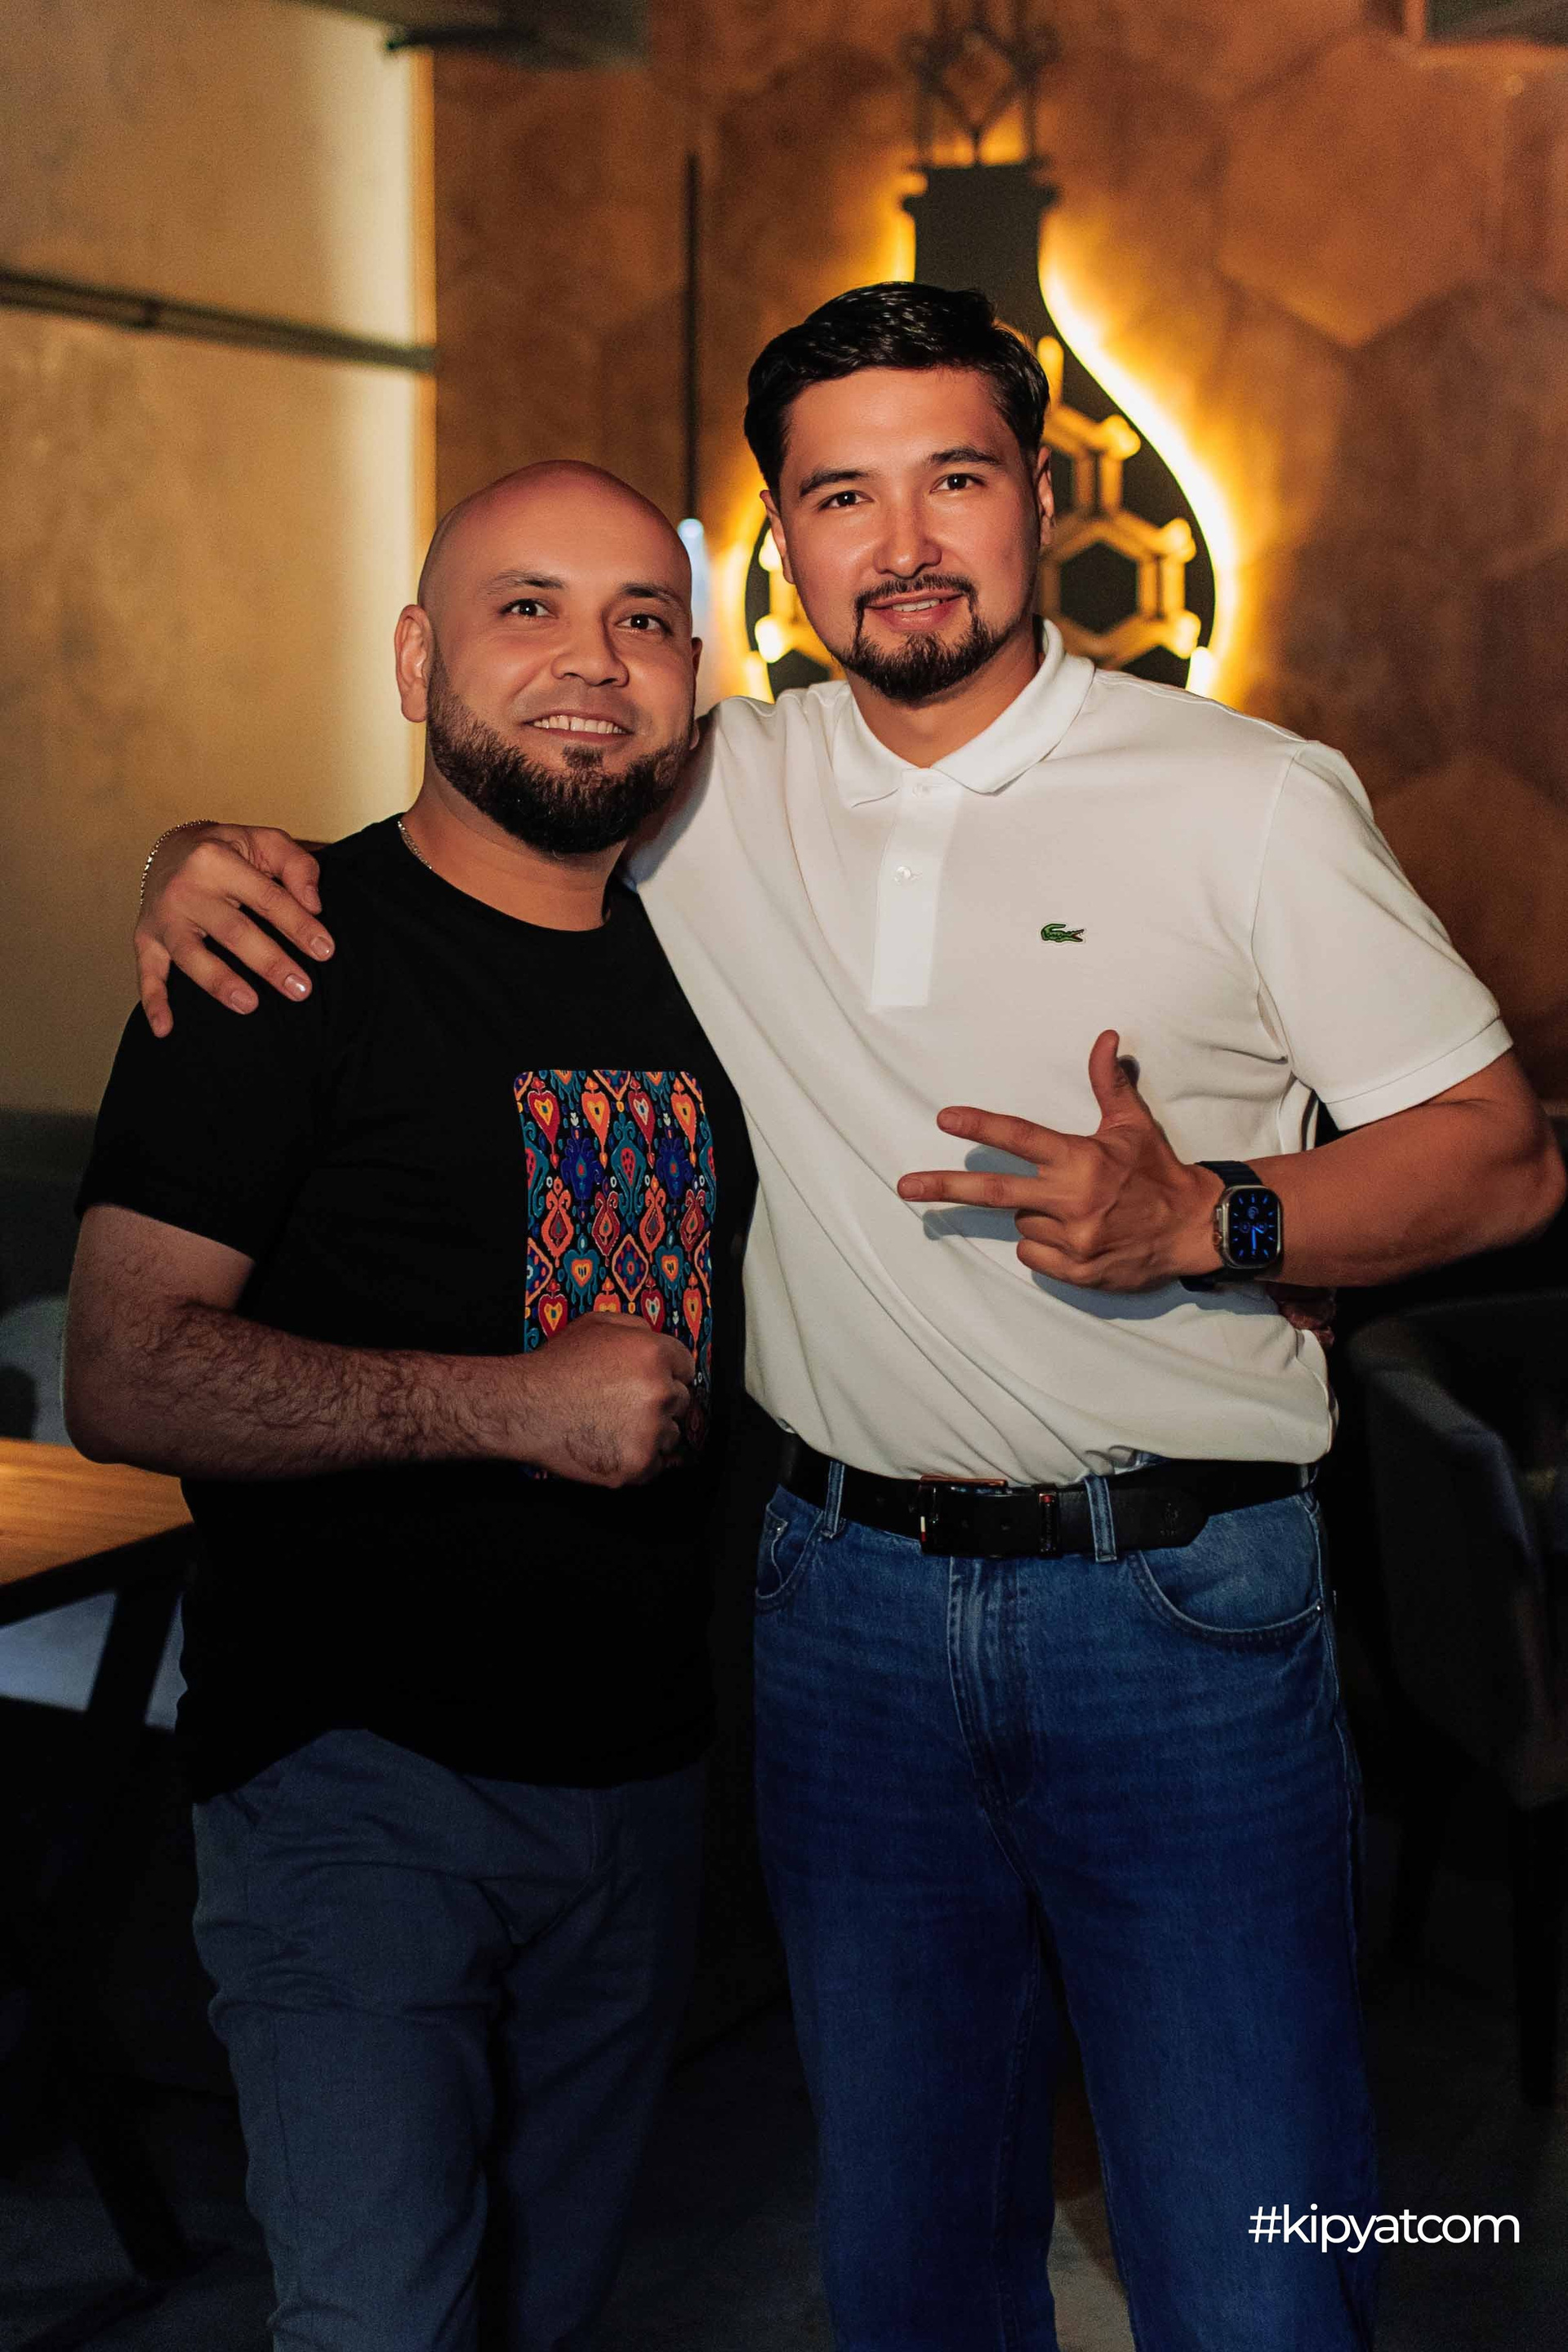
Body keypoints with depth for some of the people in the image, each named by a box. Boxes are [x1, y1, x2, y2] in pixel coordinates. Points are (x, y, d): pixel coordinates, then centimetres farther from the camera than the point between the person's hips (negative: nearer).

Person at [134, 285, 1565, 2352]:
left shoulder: (1248, 799, -4)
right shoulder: (716, 797, 5)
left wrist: (1202, 1221, -20)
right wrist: (217, 852, -4)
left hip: (1176, 1612, -3)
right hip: (849, 1594, 3)